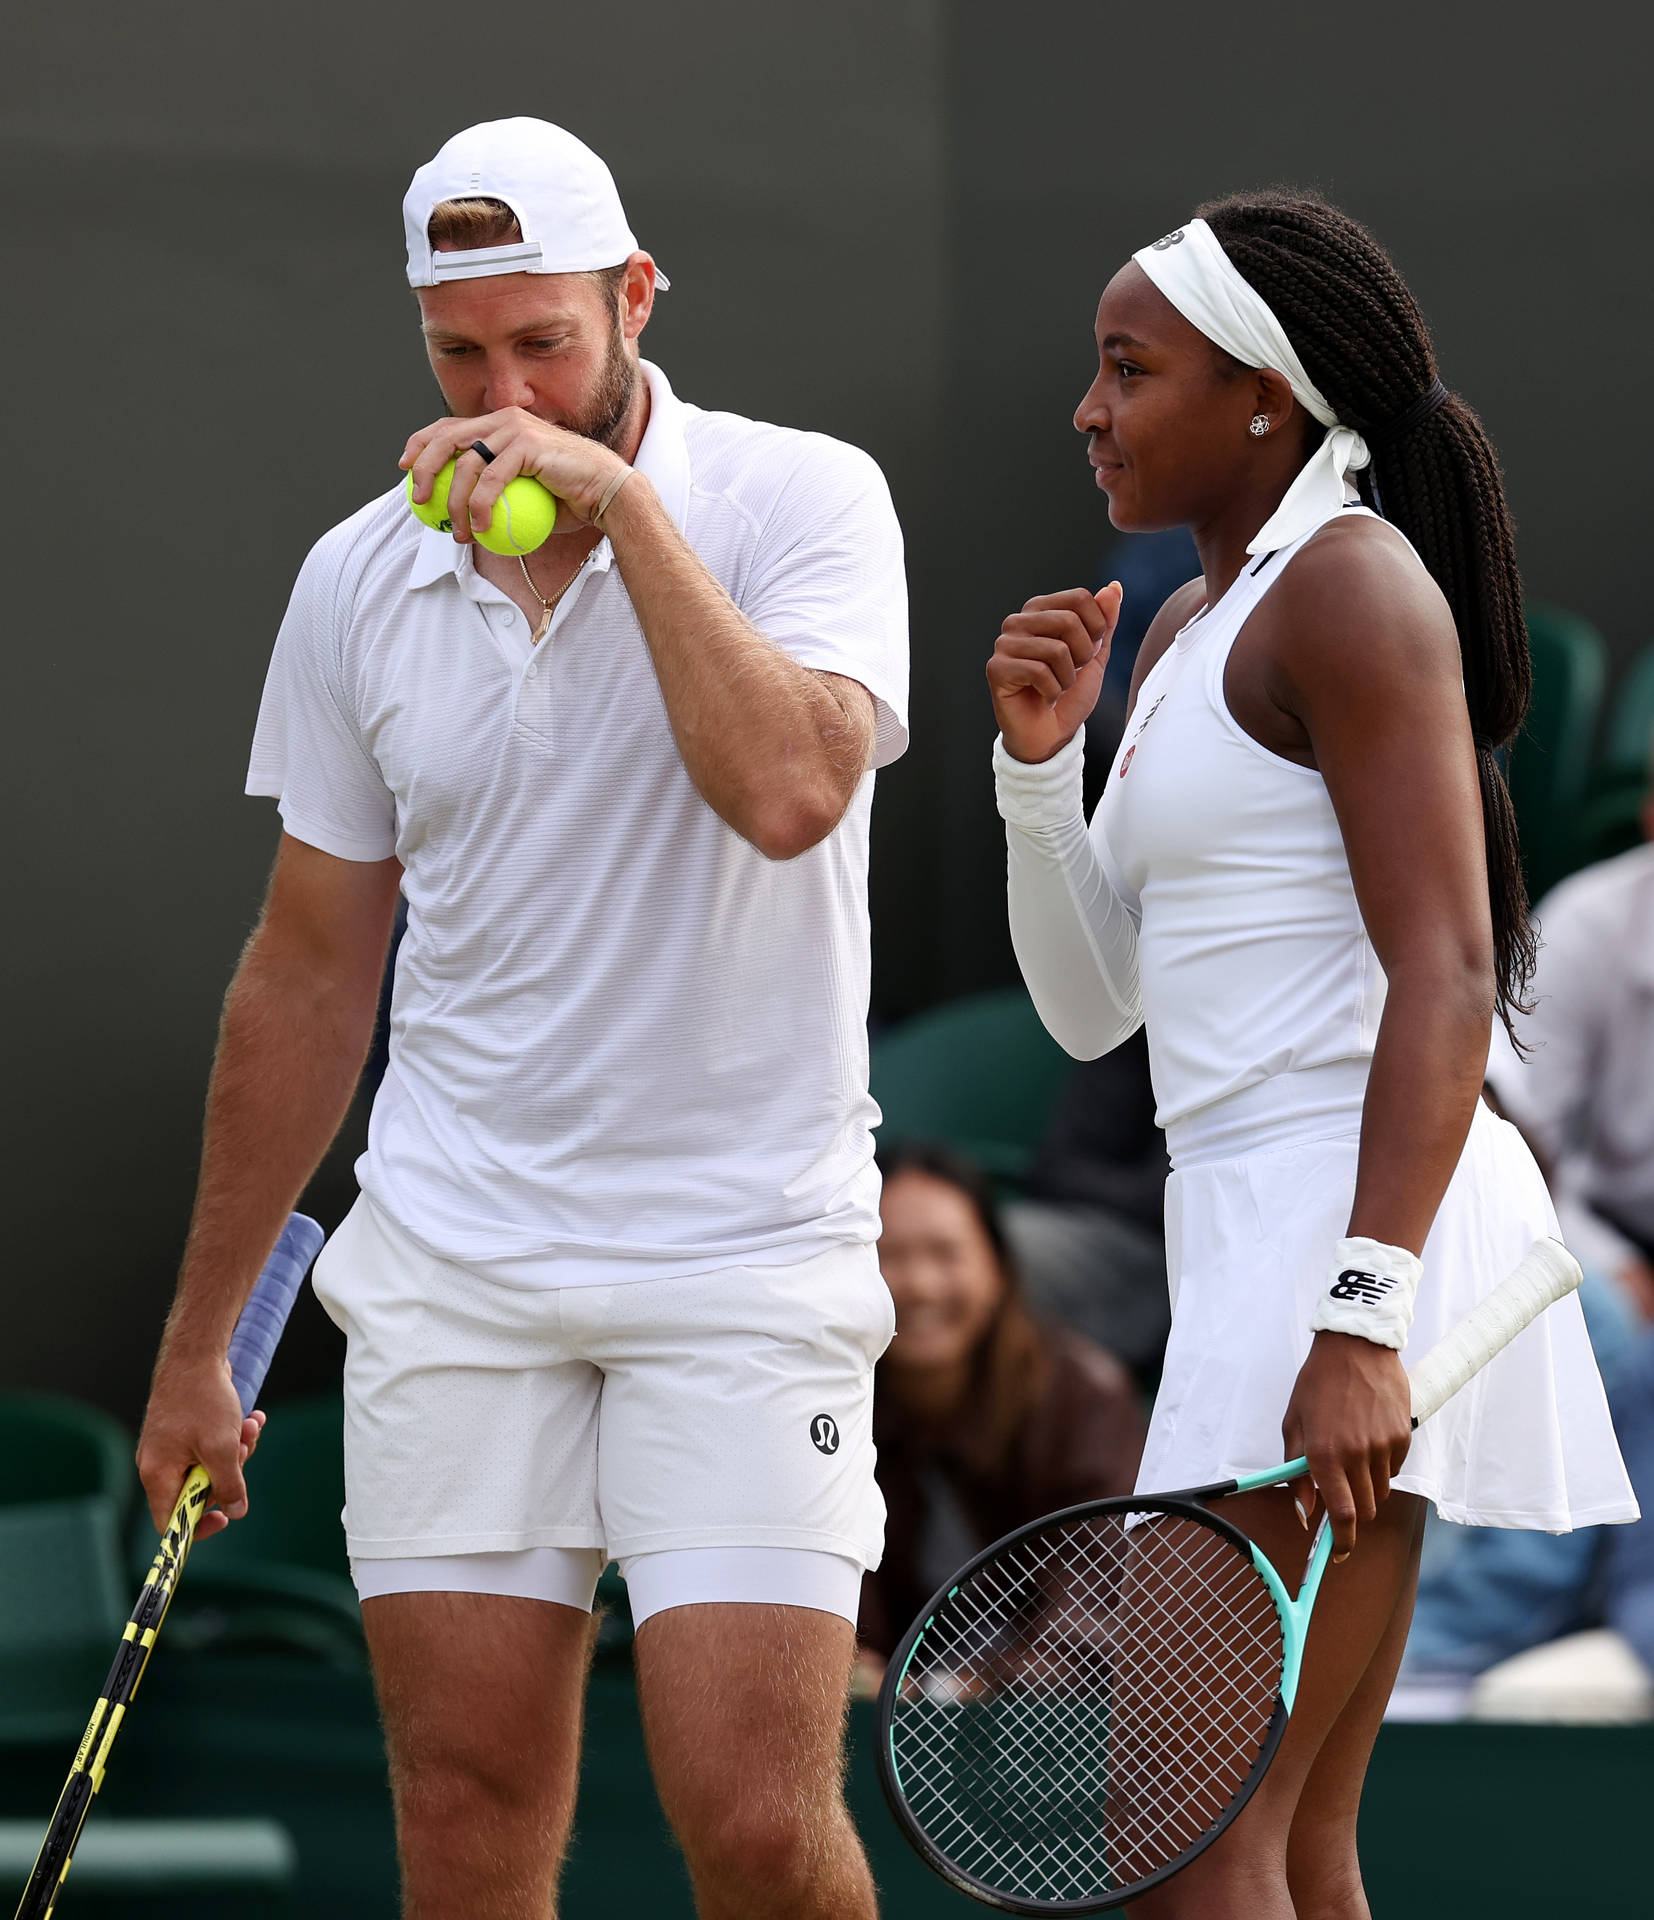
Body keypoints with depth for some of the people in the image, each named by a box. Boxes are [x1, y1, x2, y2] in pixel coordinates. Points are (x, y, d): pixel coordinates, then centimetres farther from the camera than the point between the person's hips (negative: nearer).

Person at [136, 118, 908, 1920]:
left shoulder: (799, 500, -5)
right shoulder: (359, 579, 7)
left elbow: (788, 792, -24)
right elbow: (307, 974, 14)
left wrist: (618, 500, -20)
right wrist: (195, 1342, 16)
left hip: (744, 1256, -3)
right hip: (452, 1267, 3)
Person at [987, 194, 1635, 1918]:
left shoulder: (1350, 583, -8)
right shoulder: (1190, 628, 20)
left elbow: (1448, 976, -18)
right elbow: (1092, 1008, 21)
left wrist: (1361, 1314, -26)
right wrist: (1040, 756, 5)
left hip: (1350, 1210, -10)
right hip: (1263, 1222, 10)